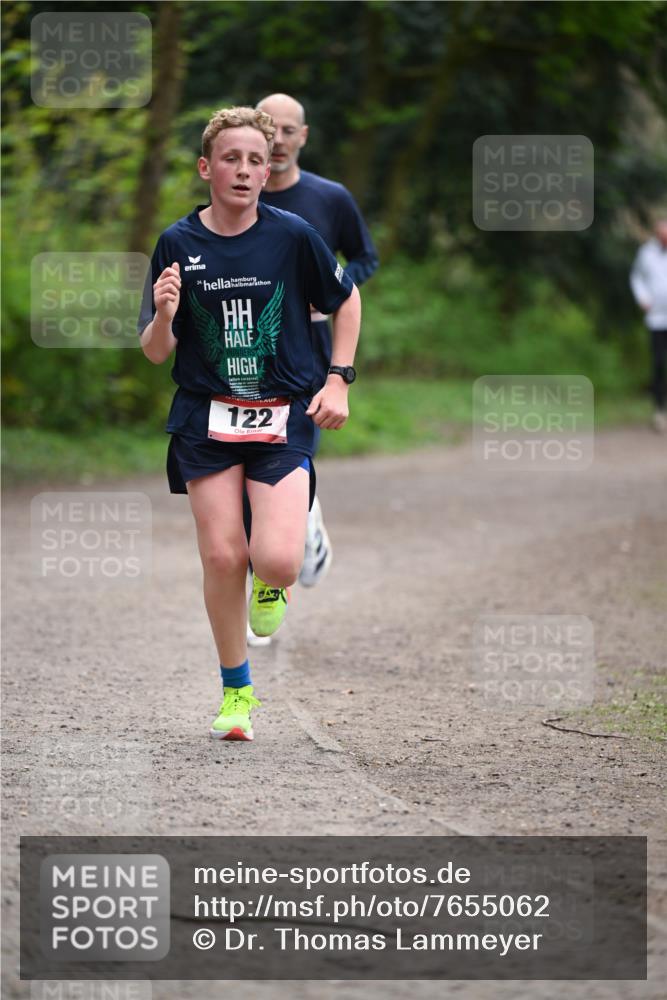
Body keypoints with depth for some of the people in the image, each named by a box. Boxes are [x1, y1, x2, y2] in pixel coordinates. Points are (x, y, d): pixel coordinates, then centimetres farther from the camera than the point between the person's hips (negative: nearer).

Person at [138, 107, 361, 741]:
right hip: (206, 419, 1)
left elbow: (346, 302, 13)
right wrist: (164, 315, -20)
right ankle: (236, 691, 15)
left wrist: (337, 381, 5)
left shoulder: (292, 236, -4)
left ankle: (270, 586, 22)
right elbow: (156, 354, 2)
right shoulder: (178, 244, -2)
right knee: (221, 556, -5)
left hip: (284, 416, -1)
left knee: (277, 562, -17)